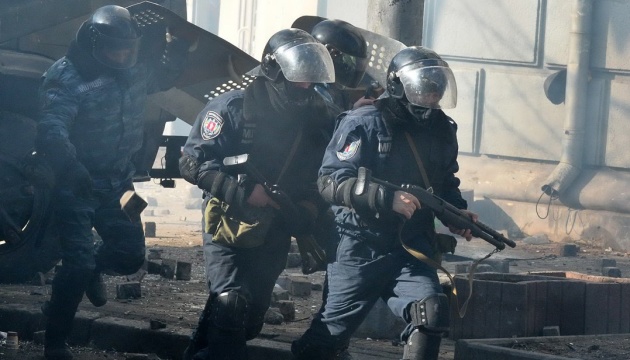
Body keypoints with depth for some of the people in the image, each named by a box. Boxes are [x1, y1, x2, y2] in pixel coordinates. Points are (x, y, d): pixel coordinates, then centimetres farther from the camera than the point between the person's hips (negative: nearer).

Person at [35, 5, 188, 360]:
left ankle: (93, 268, 48)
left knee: (131, 255, 12)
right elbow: (52, 132, -35)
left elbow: (164, 76, 23)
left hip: (118, 183, 7)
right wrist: (73, 170, -49)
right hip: (76, 186, -6)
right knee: (78, 264, -14)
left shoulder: (136, 69, -1)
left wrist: (178, 49, 3)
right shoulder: (67, 77, -23)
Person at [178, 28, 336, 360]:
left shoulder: (314, 120, 2)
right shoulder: (234, 107, -13)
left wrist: (309, 209, -9)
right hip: (227, 225, -5)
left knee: (248, 320, 9)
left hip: (272, 236, 5)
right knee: (231, 304, -24)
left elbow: (319, 178, 13)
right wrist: (243, 191, -26)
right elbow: (192, 163, -16)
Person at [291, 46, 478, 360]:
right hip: (359, 249, -4)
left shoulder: (442, 131, 9)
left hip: (410, 250, 4)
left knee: (431, 311, -20)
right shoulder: (364, 124, -11)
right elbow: (330, 181, -19)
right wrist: (388, 198, -29)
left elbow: (446, 185, 23)